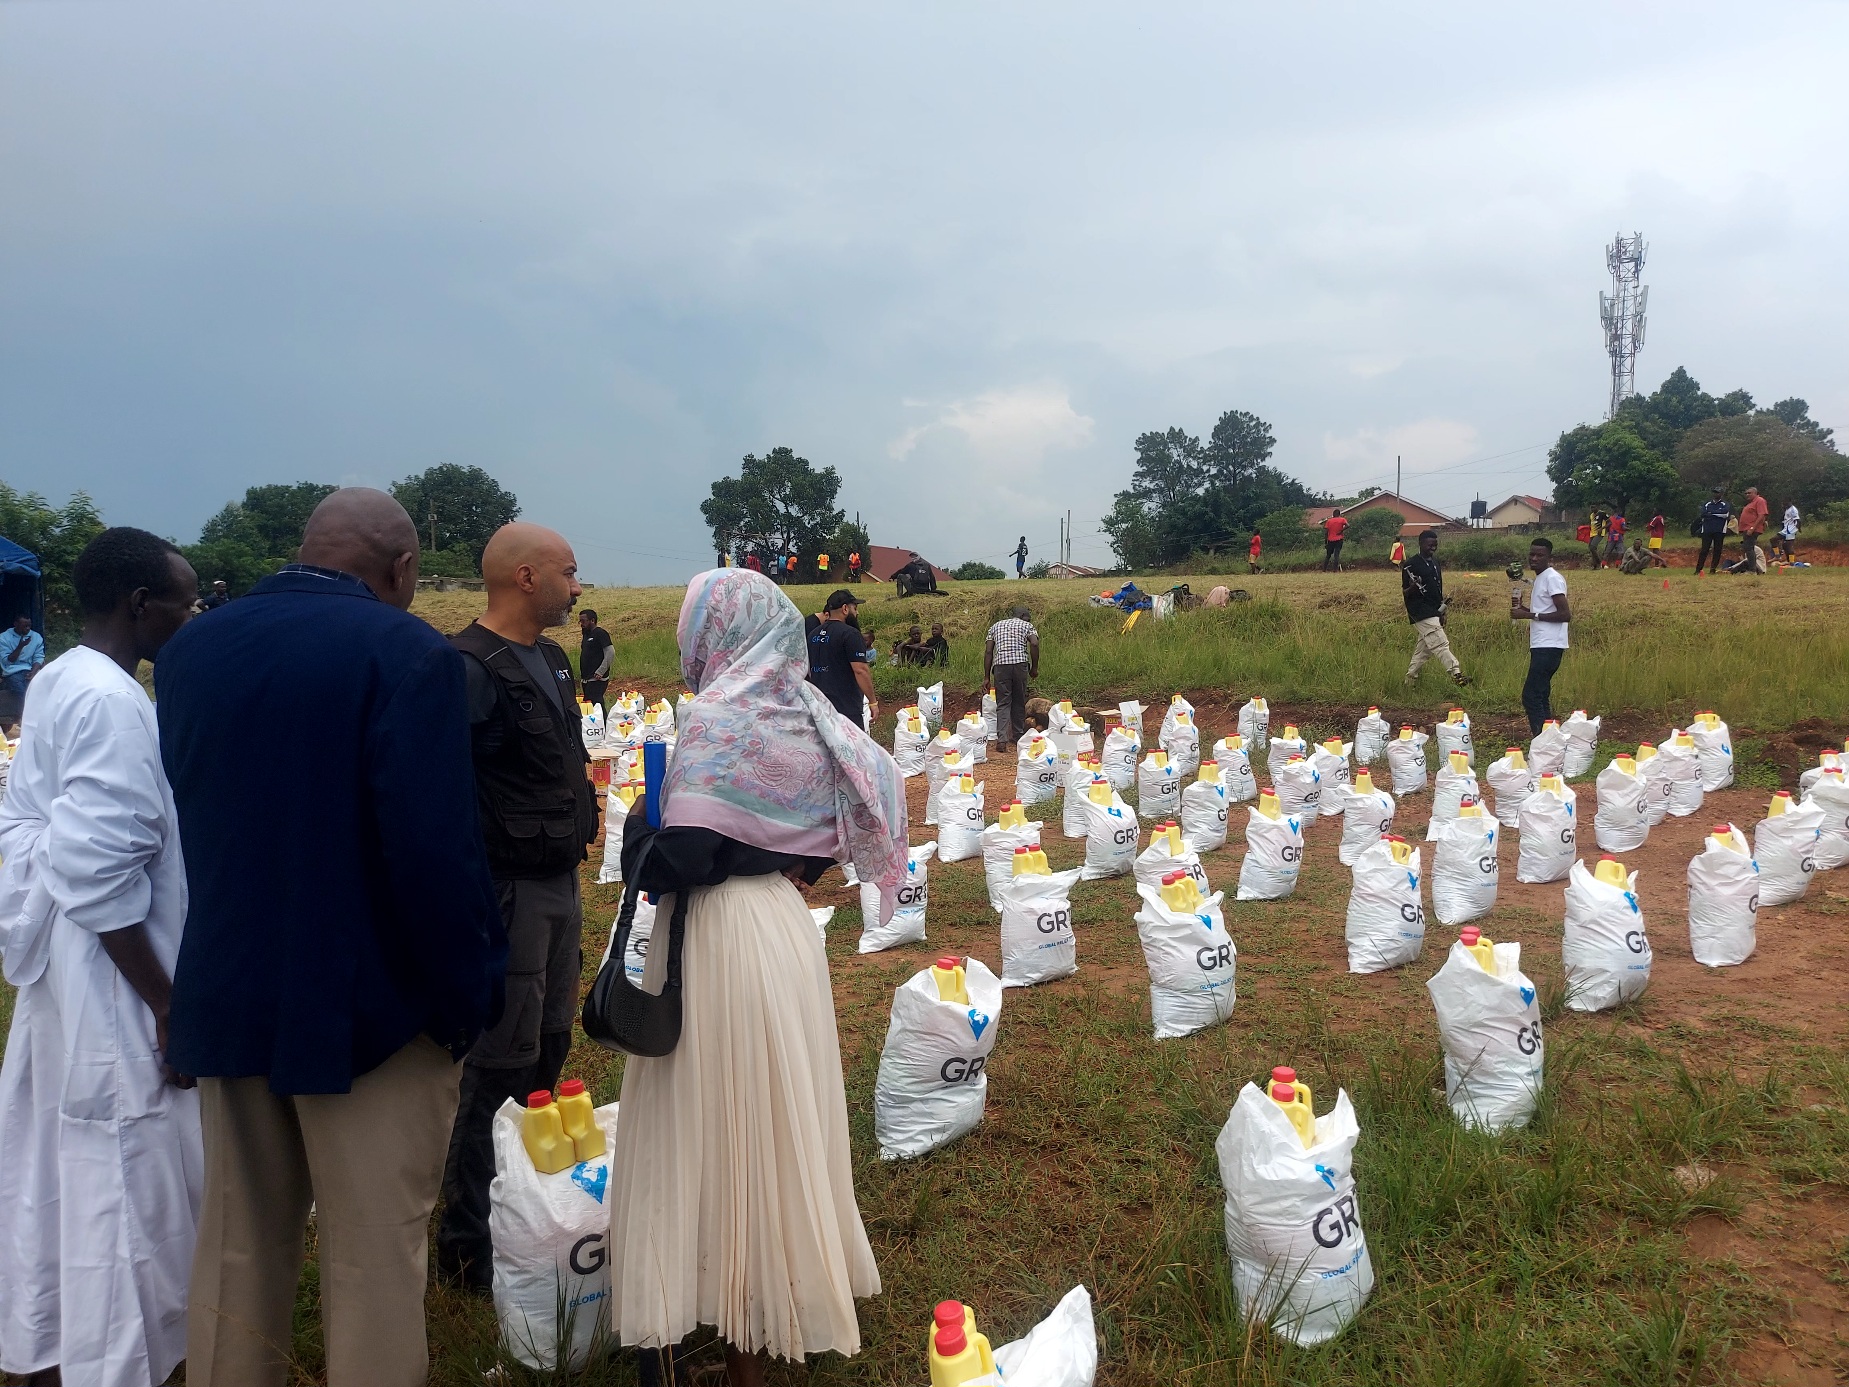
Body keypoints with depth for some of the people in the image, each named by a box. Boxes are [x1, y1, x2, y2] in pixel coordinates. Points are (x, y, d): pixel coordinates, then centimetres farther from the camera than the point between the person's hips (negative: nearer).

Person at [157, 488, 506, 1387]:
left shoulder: (189, 649, 4)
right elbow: (436, 849, -22)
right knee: (375, 1261, 8)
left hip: (225, 992, 6)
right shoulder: (404, 649, -17)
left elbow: (185, 819, 8)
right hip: (368, 1001, -6)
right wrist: (469, 994, -13)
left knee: (236, 1245, 21)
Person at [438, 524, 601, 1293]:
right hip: (505, 890, -9)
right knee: (500, 1067, 0)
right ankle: (468, 1242, 16)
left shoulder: (550, 659, 12)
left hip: (559, 882, 9)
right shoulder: (471, 667, -17)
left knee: (549, 1047, 19)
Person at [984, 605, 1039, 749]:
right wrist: (1034, 667, 2)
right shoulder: (1027, 625, 15)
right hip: (1020, 664, -1)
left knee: (1003, 704, 1)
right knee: (1019, 702, 15)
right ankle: (1018, 736, 24)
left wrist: (986, 677, 11)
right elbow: (1034, 644, -5)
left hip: (1000, 665, 1)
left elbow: (988, 652, 12)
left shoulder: (995, 626, 22)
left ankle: (1002, 739, -12)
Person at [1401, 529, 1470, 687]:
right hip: (1421, 613, -8)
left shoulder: (1436, 563, 15)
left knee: (1423, 649, 11)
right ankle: (1456, 673, -28)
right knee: (1440, 644, -19)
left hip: (1434, 613, 8)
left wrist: (1441, 612, 19)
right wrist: (1413, 588, -30)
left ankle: (1409, 681, 19)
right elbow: (1405, 593, -7)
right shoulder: (1411, 565, -8)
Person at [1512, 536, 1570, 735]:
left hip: (1548, 646, -11)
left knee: (1531, 696, -13)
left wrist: (1530, 615, -19)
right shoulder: (1540, 578, 18)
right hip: (1541, 645, 11)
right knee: (1540, 697, 14)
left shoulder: (1552, 578, -12)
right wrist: (1524, 608, 11)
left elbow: (1565, 614, -19)